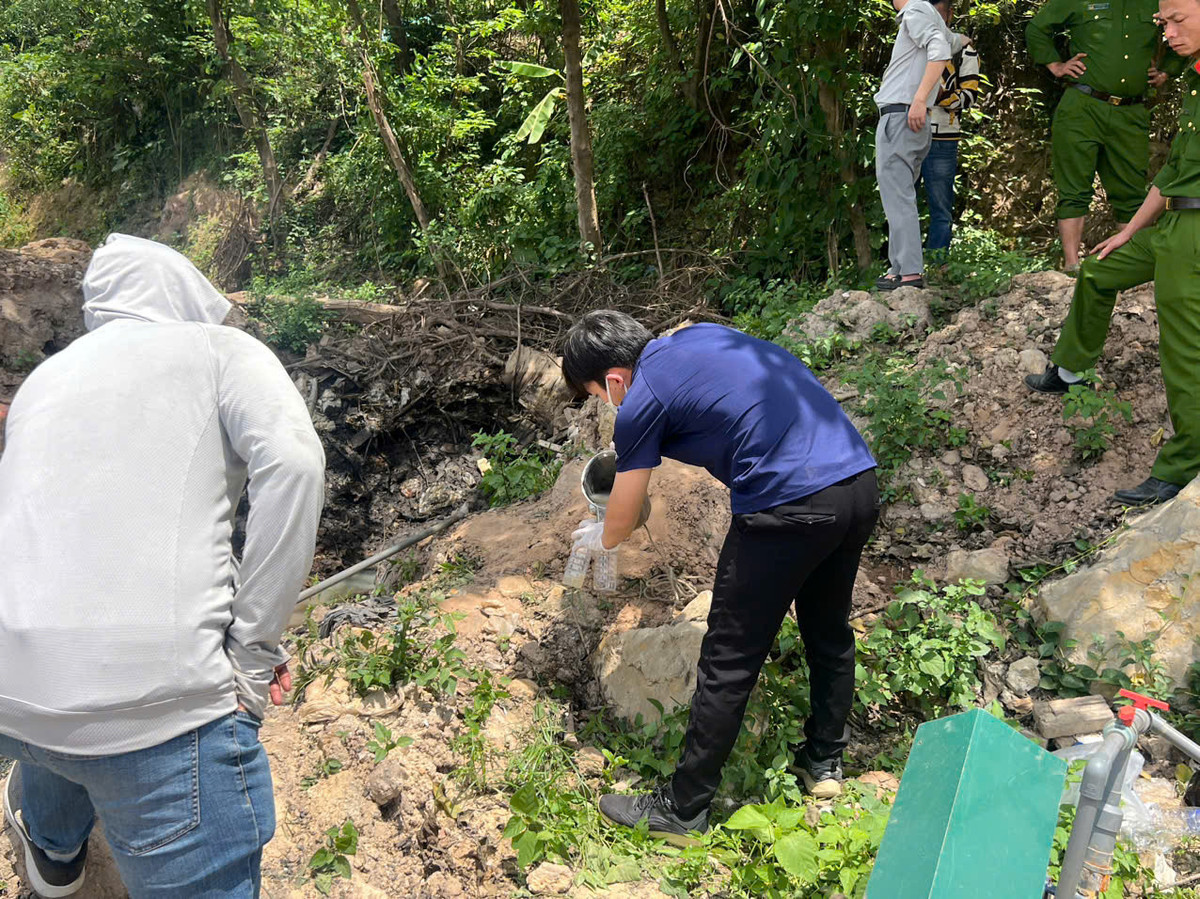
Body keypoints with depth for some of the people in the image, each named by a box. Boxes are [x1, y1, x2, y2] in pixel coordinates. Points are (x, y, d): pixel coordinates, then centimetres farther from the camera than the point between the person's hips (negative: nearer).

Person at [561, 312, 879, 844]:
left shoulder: (642, 402, -3)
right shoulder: (700, 335, 17)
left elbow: (619, 527, 7)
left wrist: (597, 539, 31)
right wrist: (632, 450, 44)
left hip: (790, 508, -9)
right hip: (861, 483, 9)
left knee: (729, 664, 5)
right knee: (829, 631, 26)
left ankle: (682, 810, 18)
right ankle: (824, 761, 44)